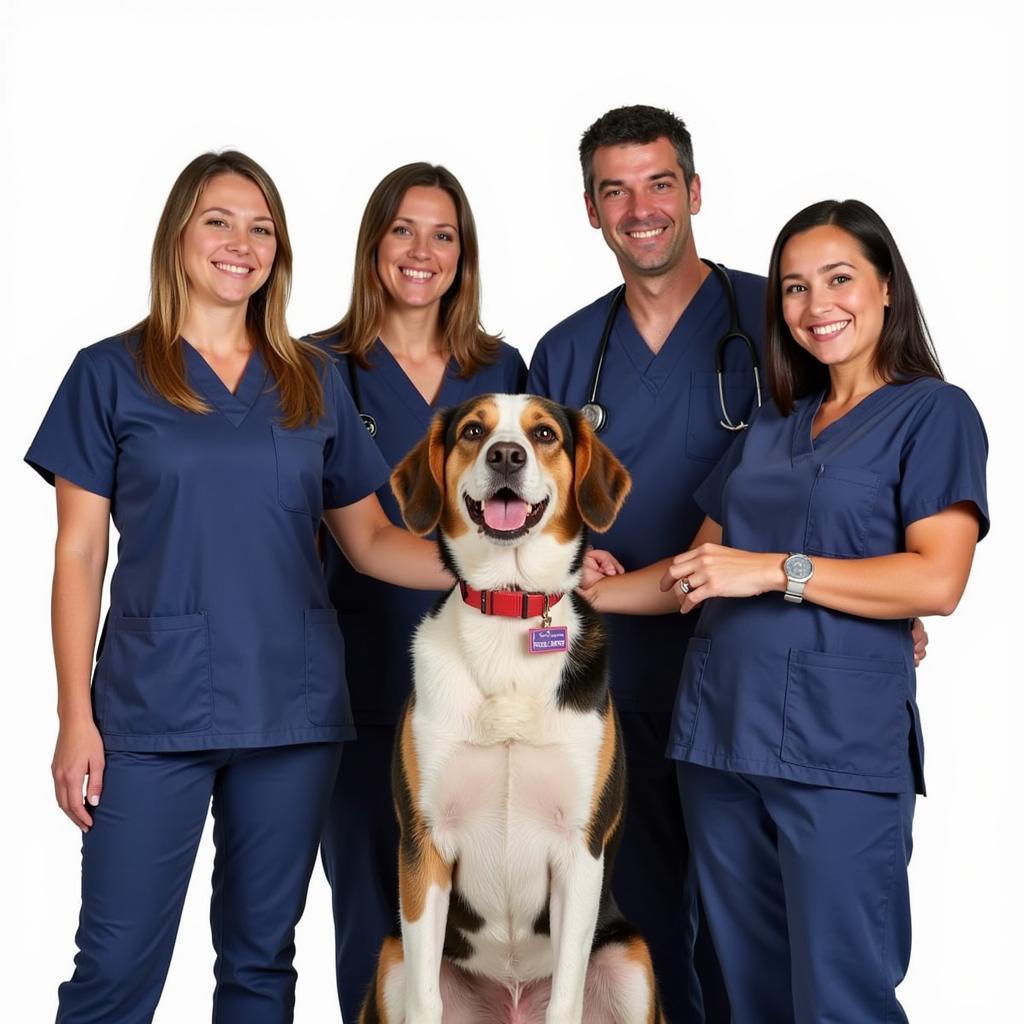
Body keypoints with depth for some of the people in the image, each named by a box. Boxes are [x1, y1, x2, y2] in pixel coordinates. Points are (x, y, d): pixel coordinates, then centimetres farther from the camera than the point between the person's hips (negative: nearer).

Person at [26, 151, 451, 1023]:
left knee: (262, 954, 11)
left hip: (293, 707, 3)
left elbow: (370, 539, 12)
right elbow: (79, 556, 2)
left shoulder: (314, 382, 10)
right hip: (154, 709, -2)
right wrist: (76, 716, -4)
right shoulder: (111, 374, 3)